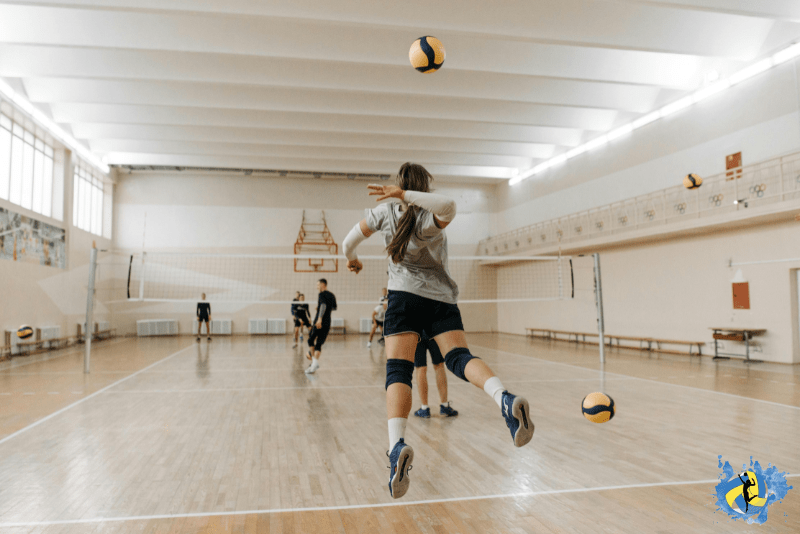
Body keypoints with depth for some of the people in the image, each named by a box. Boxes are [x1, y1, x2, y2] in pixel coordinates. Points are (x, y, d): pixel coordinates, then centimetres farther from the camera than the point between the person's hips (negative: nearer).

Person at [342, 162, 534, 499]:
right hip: (441, 298, 1)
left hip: (404, 297, -1)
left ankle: (396, 445, -32)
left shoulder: (385, 212, 9)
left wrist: (352, 259, 40)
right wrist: (406, 195, -16)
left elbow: (350, 241, 19)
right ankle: (504, 398, -35)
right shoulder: (430, 218, 3)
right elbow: (448, 206, -23)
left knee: (398, 370, -10)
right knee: (459, 357, -4)